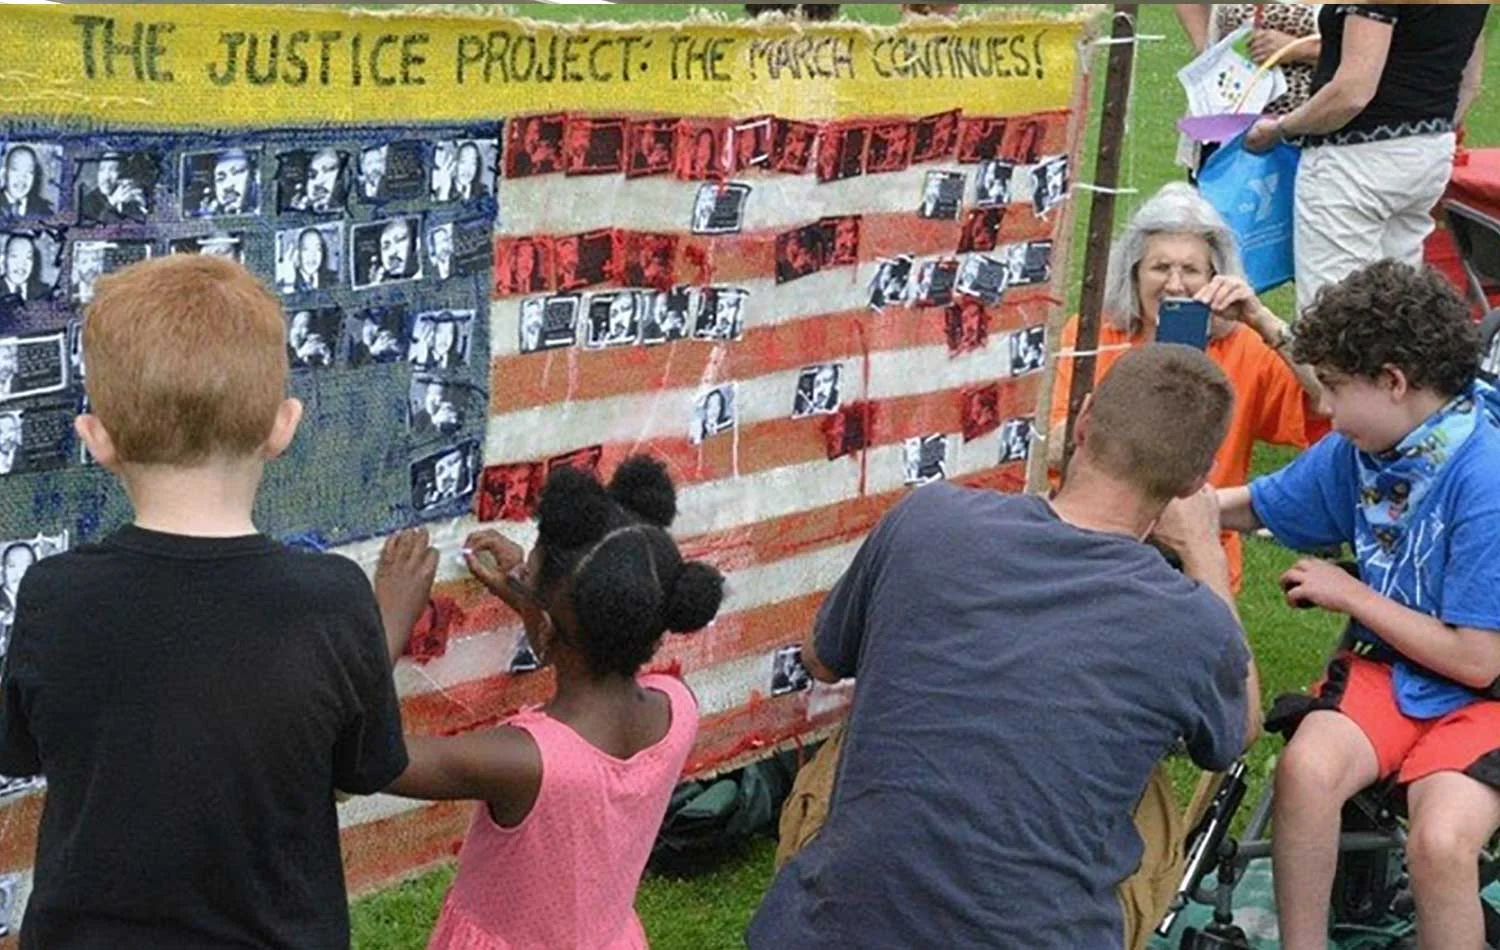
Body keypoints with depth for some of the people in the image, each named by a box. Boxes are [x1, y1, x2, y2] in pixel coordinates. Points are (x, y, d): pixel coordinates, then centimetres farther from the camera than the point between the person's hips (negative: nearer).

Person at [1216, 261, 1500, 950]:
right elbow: (1252, 506, 17)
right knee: (1306, 768, -26)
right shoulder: (1361, 448, -2)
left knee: (1439, 841, -32)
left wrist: (1349, 594, -11)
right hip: (1389, 667, 5)